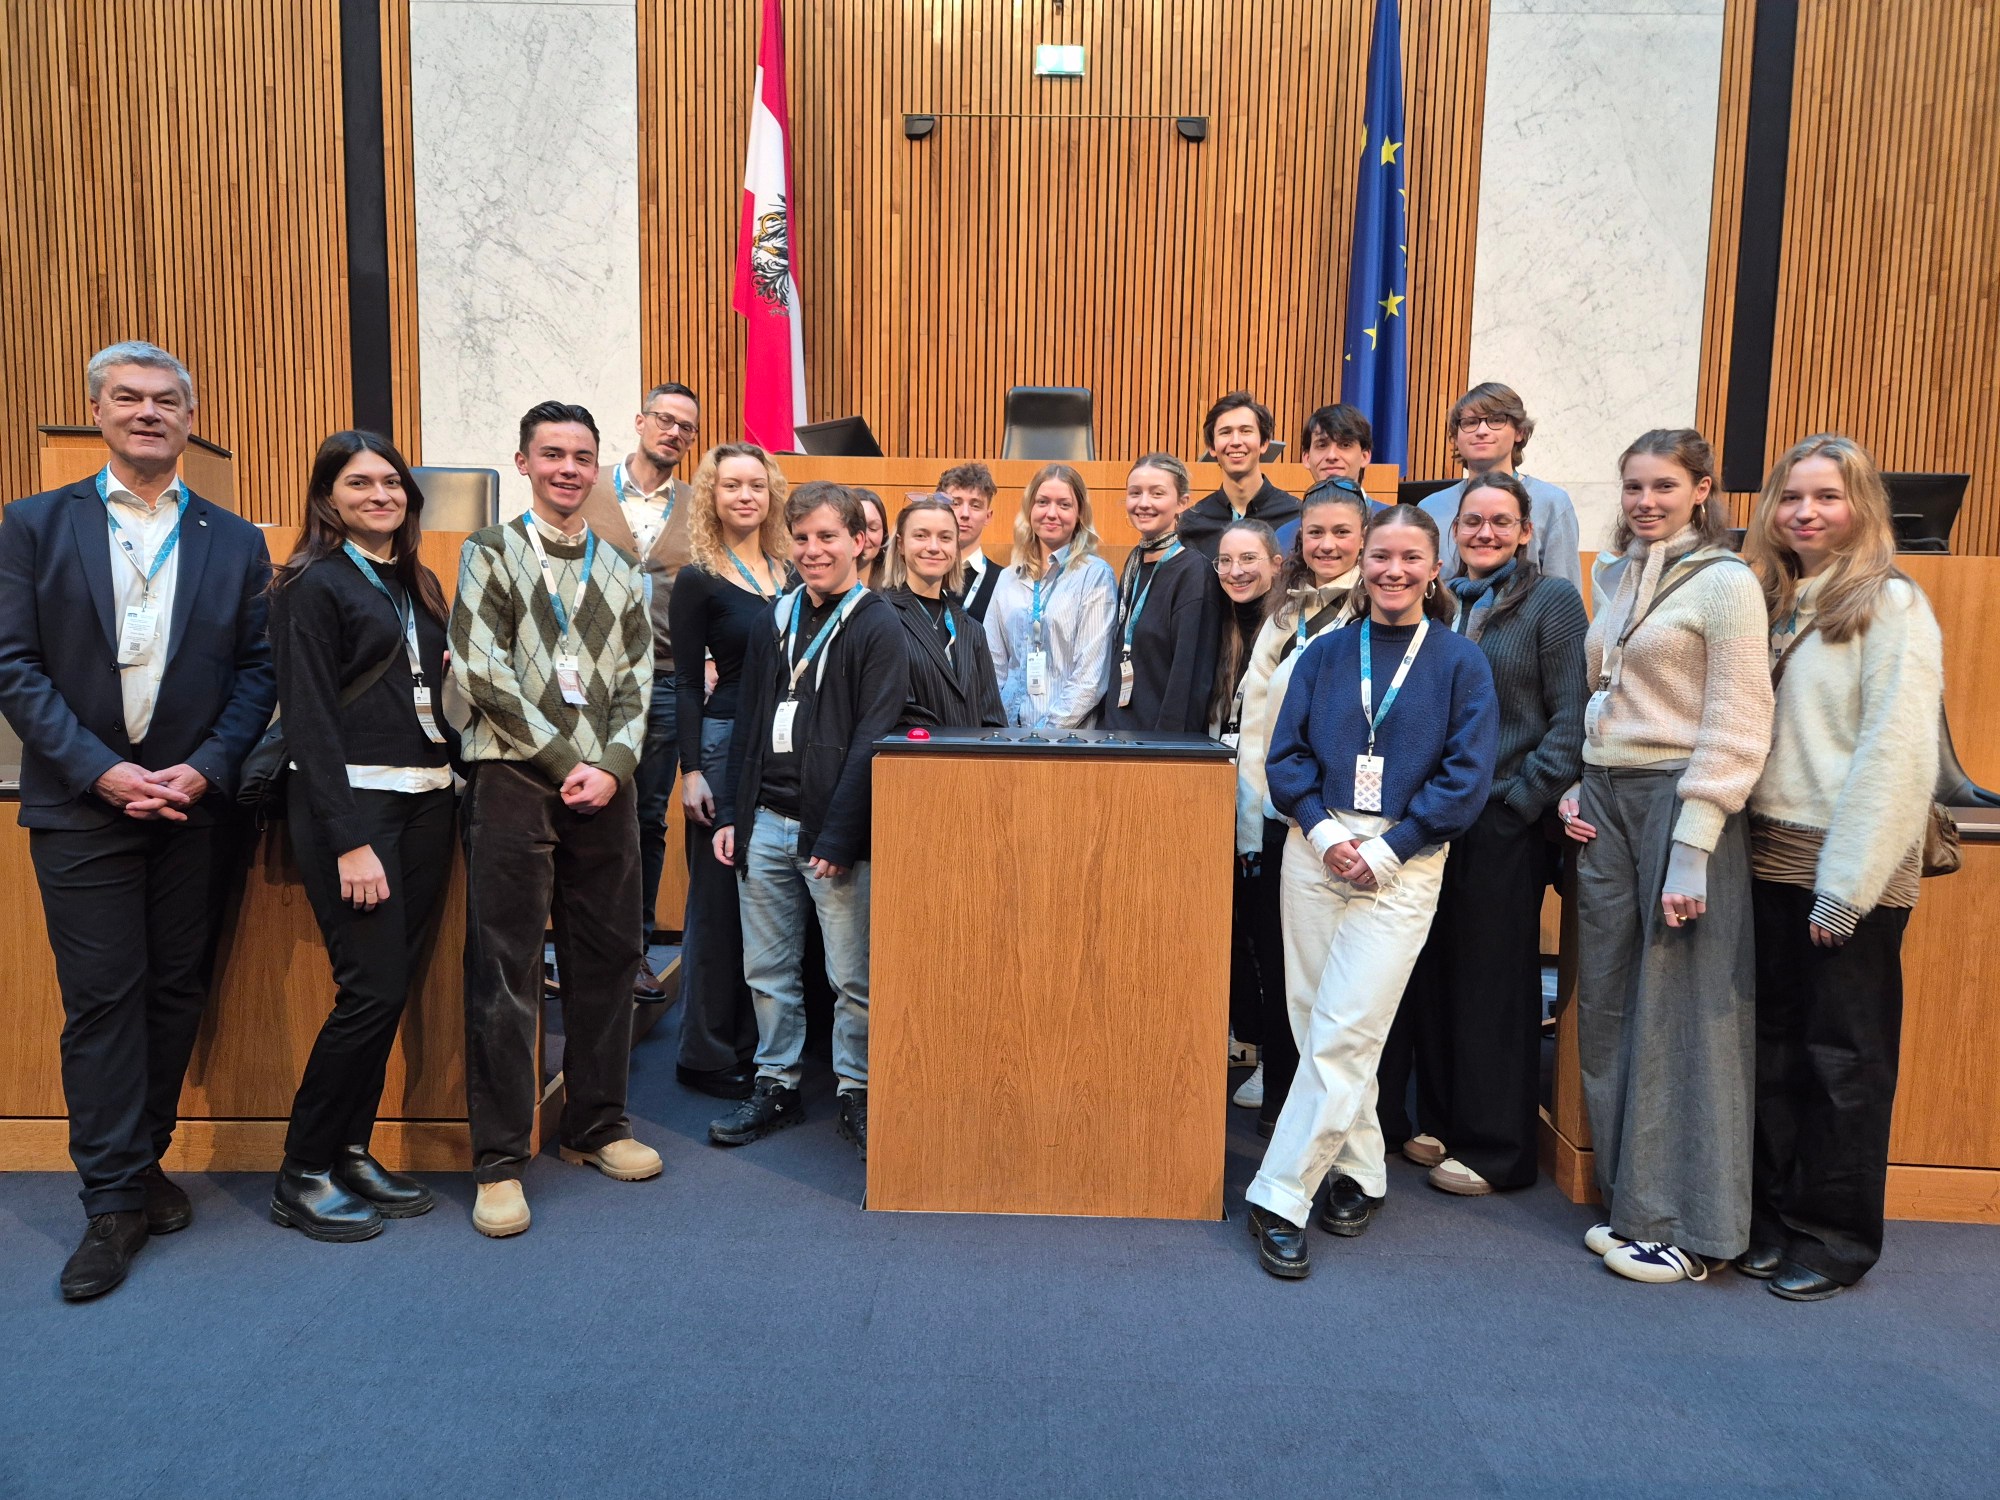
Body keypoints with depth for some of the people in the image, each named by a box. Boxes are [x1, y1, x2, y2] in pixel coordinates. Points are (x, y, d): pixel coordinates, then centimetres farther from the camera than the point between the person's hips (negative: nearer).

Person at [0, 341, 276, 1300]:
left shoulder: (235, 542, 6)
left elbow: (258, 670, 3)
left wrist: (205, 769, -10)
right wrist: (99, 770, -13)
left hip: (194, 804, 2)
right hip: (81, 806, -1)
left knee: (176, 993, 9)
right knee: (101, 1001, 1)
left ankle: (143, 1160, 26)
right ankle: (115, 1202, 11)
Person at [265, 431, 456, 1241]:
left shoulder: (420, 584, 16)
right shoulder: (311, 585, -5)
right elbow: (308, 719, -11)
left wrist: (448, 794, 4)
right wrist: (348, 841, -17)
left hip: (426, 801, 7)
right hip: (352, 802, -7)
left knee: (395, 988, 9)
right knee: (371, 990, -7)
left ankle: (351, 1152, 23)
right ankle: (302, 1175, 10)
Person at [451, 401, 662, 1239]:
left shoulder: (620, 573, 15)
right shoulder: (491, 554, 4)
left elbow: (637, 683, 9)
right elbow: (482, 673, -6)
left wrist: (613, 766, -7)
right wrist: (564, 763, -11)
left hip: (601, 786, 4)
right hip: (513, 781, -4)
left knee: (606, 961, 8)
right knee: (504, 972, -2)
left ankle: (595, 1127, 23)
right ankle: (499, 1160, 8)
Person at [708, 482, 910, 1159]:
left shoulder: (877, 626, -6)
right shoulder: (775, 619, 13)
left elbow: (874, 739, -12)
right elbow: (748, 722, 15)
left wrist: (838, 836, -16)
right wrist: (731, 813, 8)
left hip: (834, 828, -5)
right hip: (765, 823, 6)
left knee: (853, 978, 3)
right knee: (767, 971, 12)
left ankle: (857, 1095, 19)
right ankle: (777, 1087, 27)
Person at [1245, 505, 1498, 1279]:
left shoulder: (1460, 661, 1)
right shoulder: (1325, 653, 8)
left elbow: (1467, 775, -3)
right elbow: (1285, 754, 5)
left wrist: (1384, 851, -11)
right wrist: (1324, 830, -10)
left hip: (1402, 864, -3)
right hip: (1316, 852, 3)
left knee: (1343, 1033, -6)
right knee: (1316, 1023, 7)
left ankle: (1280, 1196, 2)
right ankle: (1360, 1169, 25)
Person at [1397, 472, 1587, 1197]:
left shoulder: (1552, 600, -2)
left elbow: (1570, 719, -7)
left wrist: (1521, 800, -14)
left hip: (1505, 820, -5)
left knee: (1494, 980, 3)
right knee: (1431, 971, 10)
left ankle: (1496, 1148, 17)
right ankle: (1442, 1120, 26)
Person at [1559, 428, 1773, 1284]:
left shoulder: (1725, 583, -6)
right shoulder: (1614, 577, 14)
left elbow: (1734, 728, -12)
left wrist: (1691, 850, -17)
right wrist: (1573, 786, 6)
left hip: (1682, 800, -6)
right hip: (1604, 801, 7)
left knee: (1684, 1019, 0)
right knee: (1609, 1010, 9)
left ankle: (1688, 1229, 13)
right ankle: (1632, 1205, 23)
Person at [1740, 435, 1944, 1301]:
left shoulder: (1890, 605, -7)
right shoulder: (1773, 603, 13)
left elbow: (1896, 754, -14)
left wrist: (1847, 887, -17)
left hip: (1848, 874, -6)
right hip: (1770, 862, 6)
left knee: (1845, 1060, 5)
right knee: (1775, 1045, 12)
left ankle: (1835, 1239, 20)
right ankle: (1772, 1219, 25)